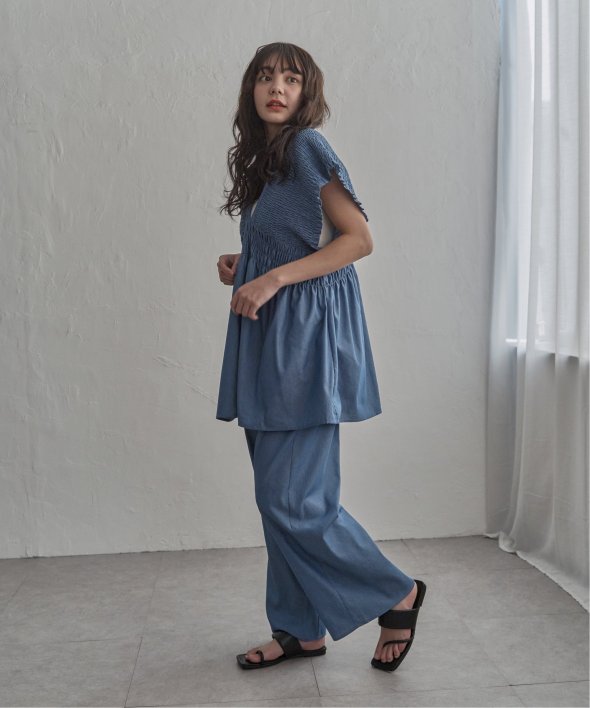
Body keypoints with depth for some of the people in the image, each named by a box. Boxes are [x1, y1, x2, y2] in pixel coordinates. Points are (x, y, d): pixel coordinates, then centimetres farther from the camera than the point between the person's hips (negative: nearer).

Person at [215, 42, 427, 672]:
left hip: (306, 336, -9)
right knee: (276, 496, 9)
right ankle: (300, 630, 21)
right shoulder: (264, 159, 19)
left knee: (294, 501, -9)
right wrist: (241, 267, 7)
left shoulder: (307, 146, -6)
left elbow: (358, 238, -13)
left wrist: (274, 277, -18)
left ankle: (398, 594, 10)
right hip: (269, 338, 9)